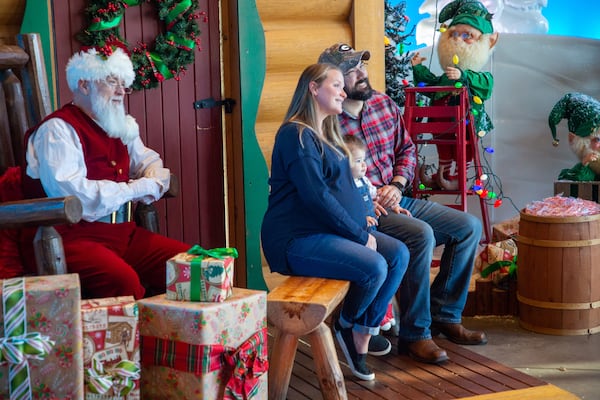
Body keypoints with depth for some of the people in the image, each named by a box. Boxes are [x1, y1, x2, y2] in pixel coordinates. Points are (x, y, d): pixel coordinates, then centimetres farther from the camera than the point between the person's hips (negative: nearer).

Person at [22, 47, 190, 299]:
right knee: (124, 280, -36)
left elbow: (151, 163, 31)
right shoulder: (58, 129, -7)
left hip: (123, 233, 8)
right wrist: (135, 189, -11)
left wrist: (153, 181, 3)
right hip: (74, 237, -8)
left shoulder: (121, 127, 19)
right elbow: (72, 194, -21)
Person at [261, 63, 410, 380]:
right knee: (374, 267, -25)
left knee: (399, 254, -5)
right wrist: (360, 235, -17)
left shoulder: (325, 133, 19)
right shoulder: (297, 135, -14)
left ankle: (365, 331, 0)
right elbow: (316, 197, -22)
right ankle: (348, 326, 4)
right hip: (297, 240, -10)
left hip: (330, 230, 10)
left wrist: (363, 221, 5)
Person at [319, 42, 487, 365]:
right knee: (421, 234, -32)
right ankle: (414, 334, -19)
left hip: (395, 198, 8)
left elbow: (406, 149, 16)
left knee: (469, 226, -2)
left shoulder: (384, 104, 9)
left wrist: (396, 186, -2)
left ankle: (443, 315, 8)